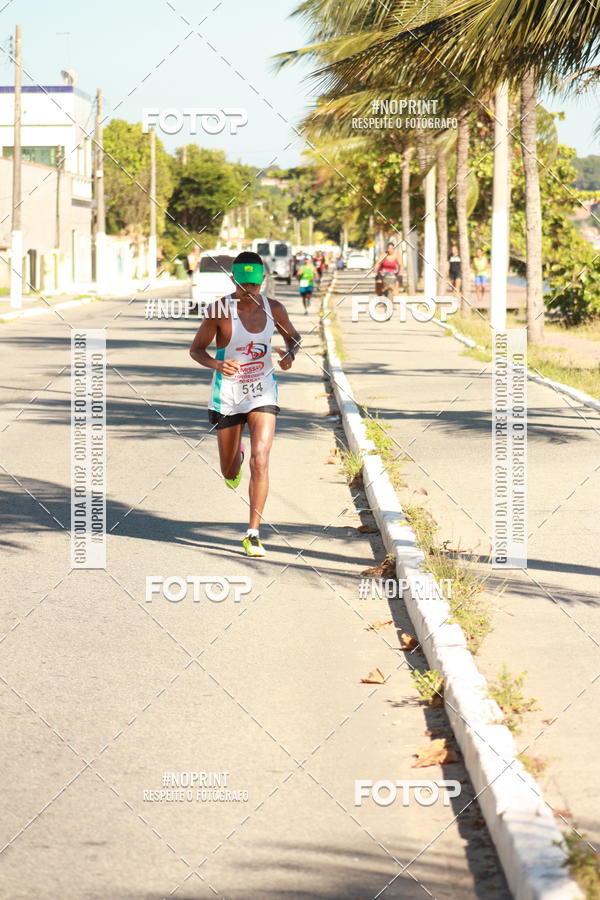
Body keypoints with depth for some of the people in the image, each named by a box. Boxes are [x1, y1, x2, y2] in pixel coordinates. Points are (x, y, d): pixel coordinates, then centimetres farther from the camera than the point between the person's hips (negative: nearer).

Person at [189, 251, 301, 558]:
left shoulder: (274, 309, -4)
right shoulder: (220, 311, -13)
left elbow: (292, 336, 15)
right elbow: (196, 348, -5)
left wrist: (290, 354, -9)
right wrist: (217, 364, -26)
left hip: (262, 394, 1)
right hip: (227, 396, -1)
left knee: (260, 461, -17)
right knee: (229, 473, 11)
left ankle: (253, 534, -11)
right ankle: (235, 458, 52)